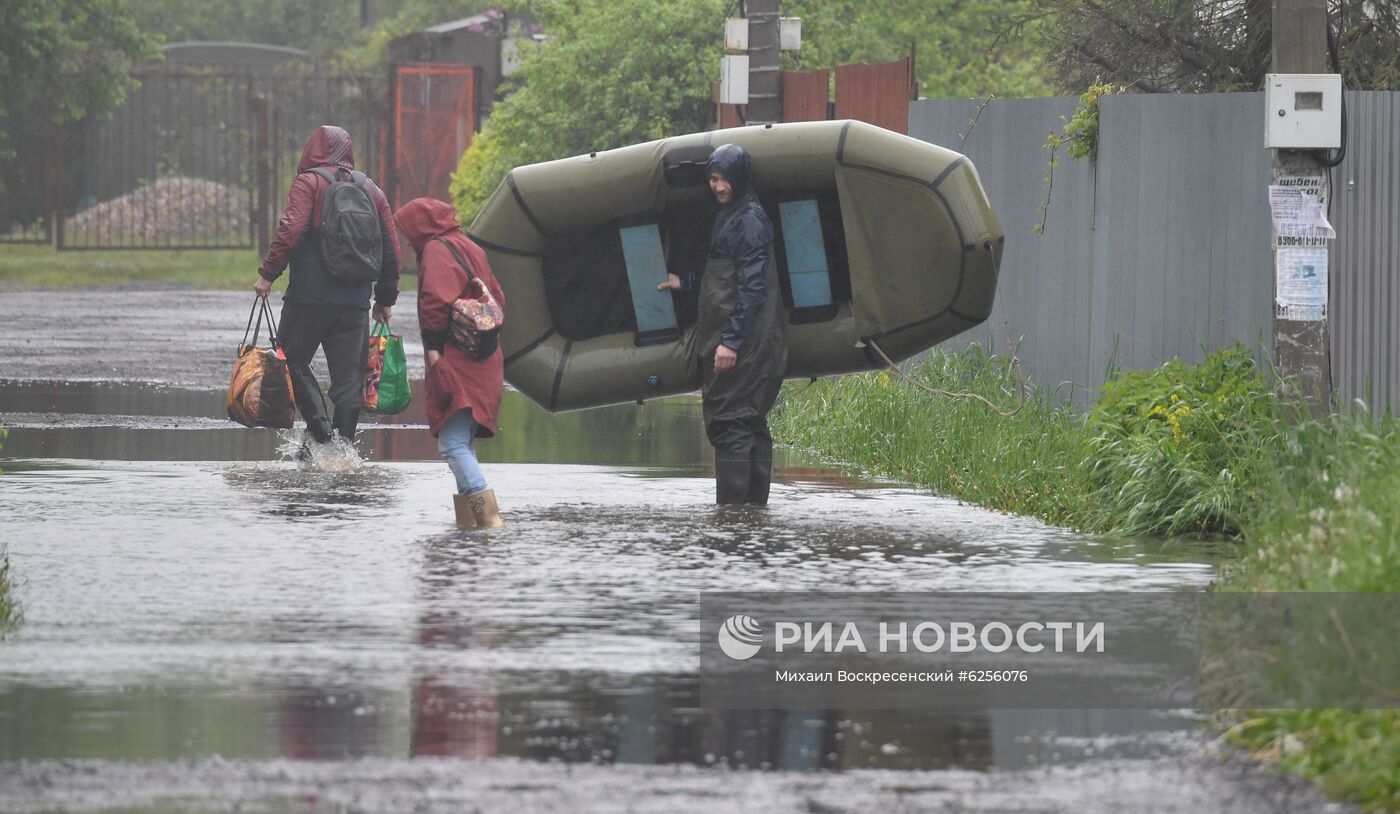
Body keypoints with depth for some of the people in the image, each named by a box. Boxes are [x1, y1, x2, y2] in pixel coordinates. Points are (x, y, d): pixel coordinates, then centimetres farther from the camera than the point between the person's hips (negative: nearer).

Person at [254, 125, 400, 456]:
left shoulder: (308, 183, -3)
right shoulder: (372, 190, 13)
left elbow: (291, 231, -16)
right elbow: (391, 249, 12)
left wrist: (268, 274, -9)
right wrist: (386, 299, 20)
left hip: (310, 295, -4)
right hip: (355, 300, 4)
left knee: (293, 360, 9)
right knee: (348, 377, 6)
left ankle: (322, 432, -6)